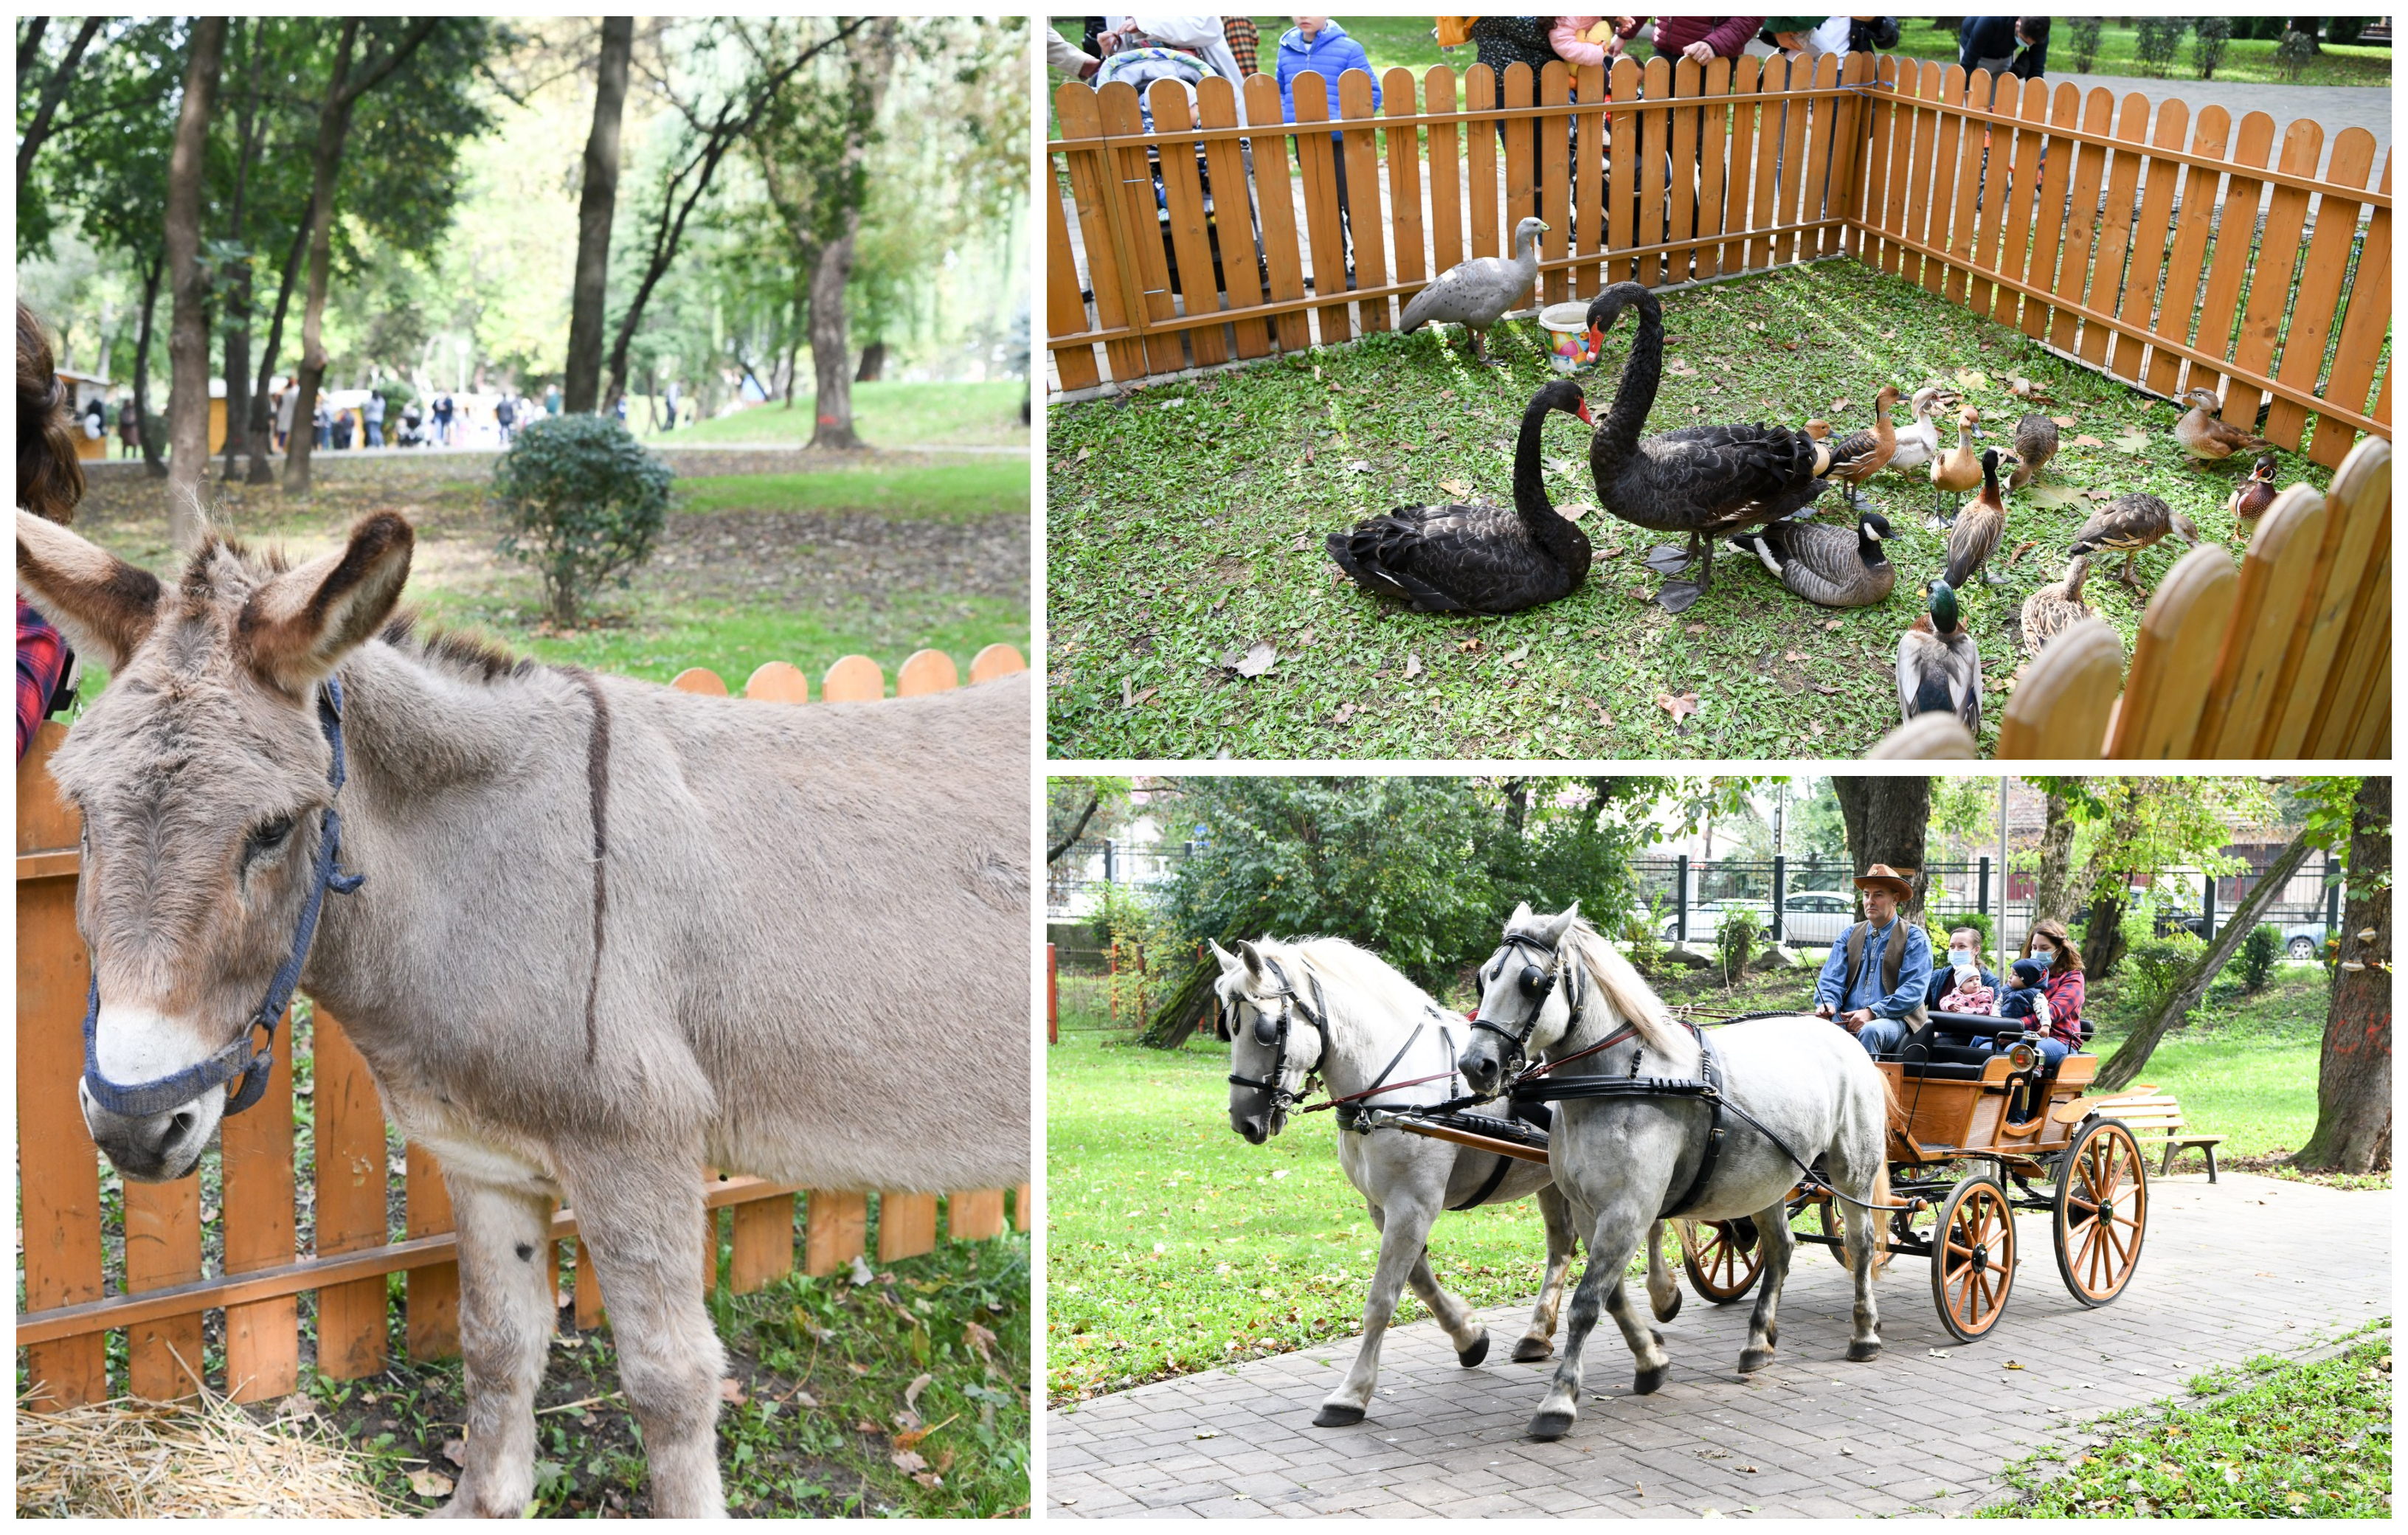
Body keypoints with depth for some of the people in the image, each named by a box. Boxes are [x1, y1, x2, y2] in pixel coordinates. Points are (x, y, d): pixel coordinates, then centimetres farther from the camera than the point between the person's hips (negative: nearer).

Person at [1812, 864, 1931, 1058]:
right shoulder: (1849, 936, 20)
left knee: (1870, 1031, -39)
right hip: (1847, 1019, 3)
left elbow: (1914, 990, -7)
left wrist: (1872, 1012, -20)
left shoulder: (1914, 938, 5)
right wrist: (1828, 1003, -12)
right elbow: (1832, 979, 13)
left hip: (1894, 1020, -3)